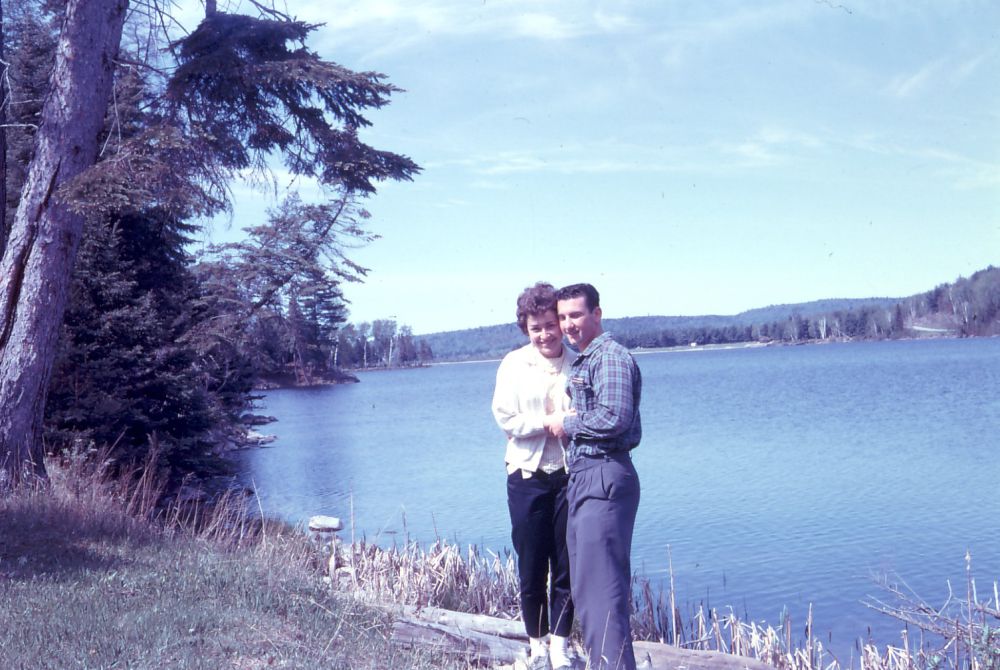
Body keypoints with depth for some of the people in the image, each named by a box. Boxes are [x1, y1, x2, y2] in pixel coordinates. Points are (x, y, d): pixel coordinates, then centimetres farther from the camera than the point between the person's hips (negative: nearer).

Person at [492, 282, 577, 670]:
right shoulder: (514, 365, 0)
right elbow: (505, 418, -6)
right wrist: (549, 423, -16)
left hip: (569, 477, 1)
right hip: (528, 478, -1)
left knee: (566, 568, 6)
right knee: (531, 568, 7)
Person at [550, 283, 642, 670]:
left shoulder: (611, 357, -11)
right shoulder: (580, 362, 19)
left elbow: (613, 418, -22)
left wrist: (566, 425, -8)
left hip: (604, 477, -10)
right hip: (581, 478, 10)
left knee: (601, 584, -11)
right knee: (585, 587, 15)